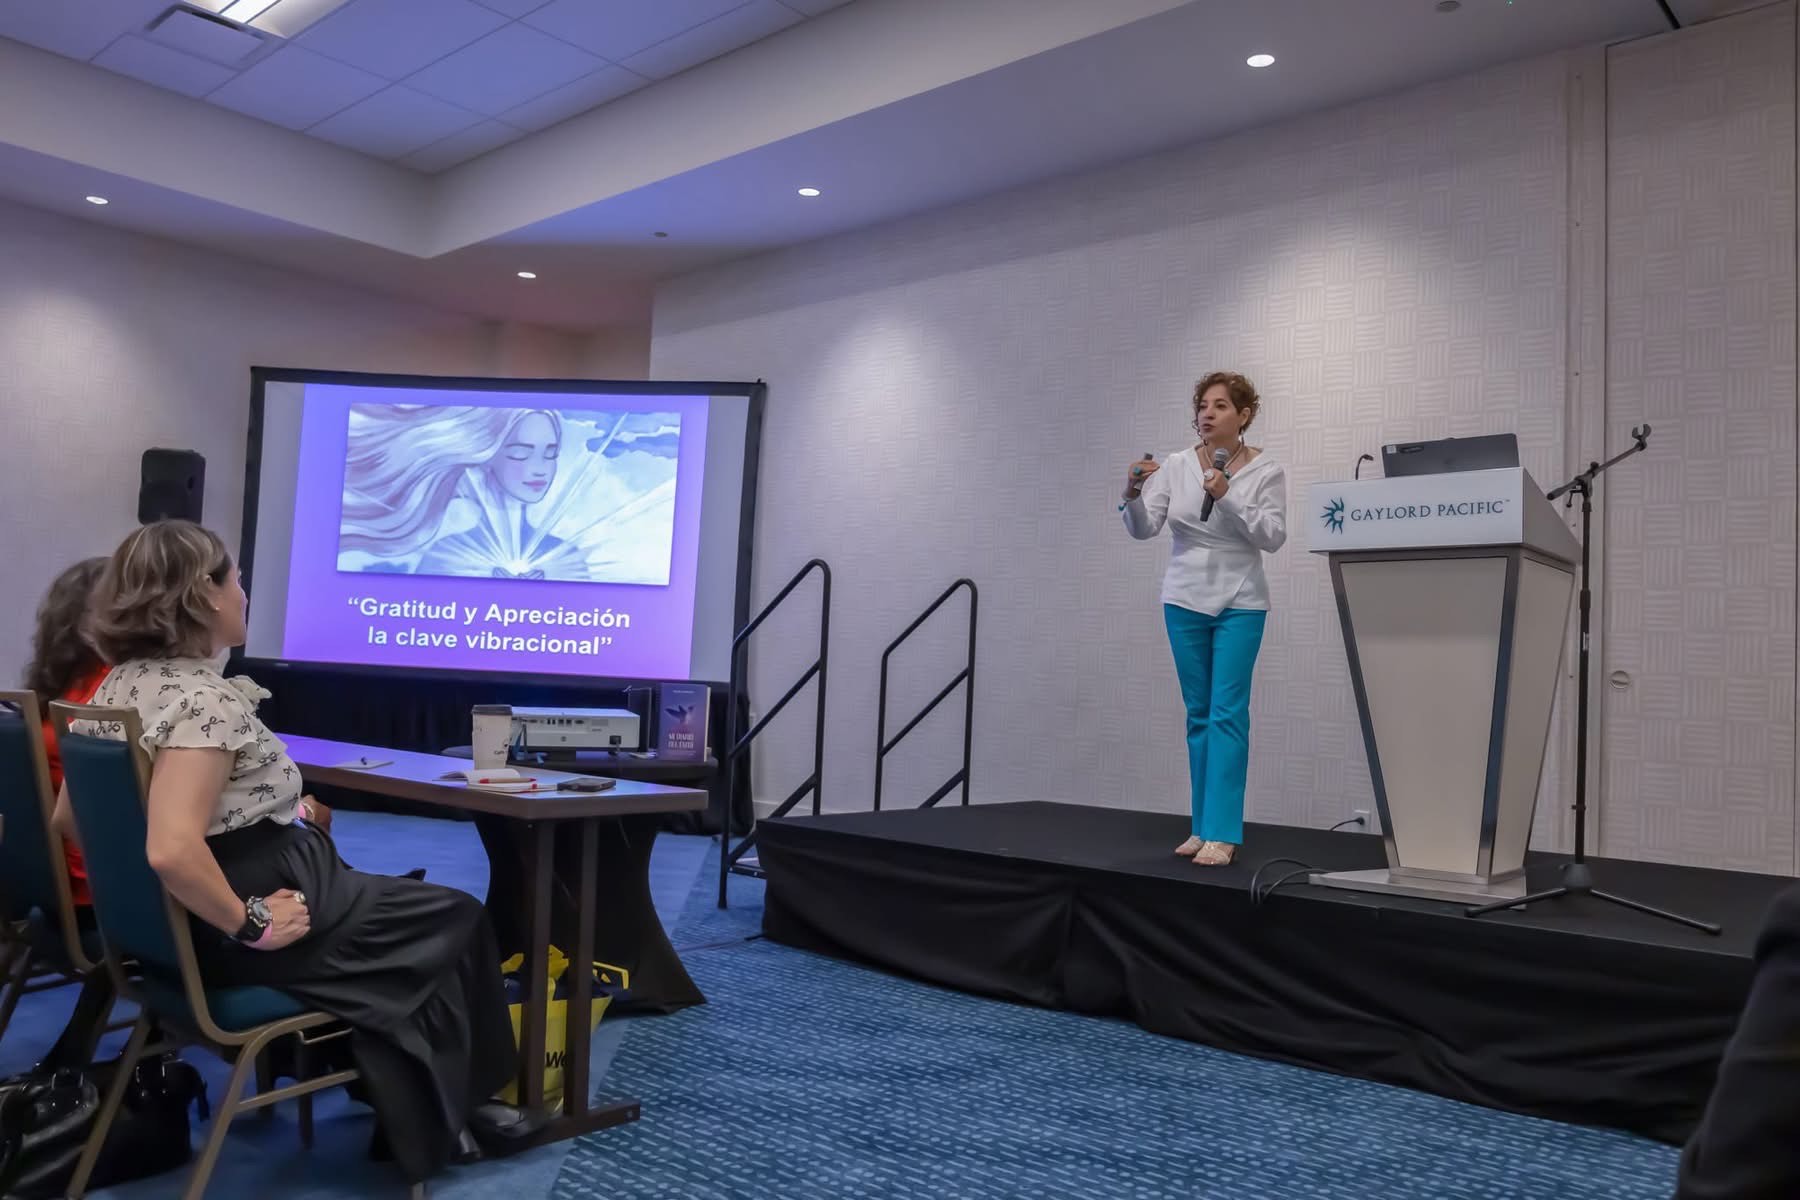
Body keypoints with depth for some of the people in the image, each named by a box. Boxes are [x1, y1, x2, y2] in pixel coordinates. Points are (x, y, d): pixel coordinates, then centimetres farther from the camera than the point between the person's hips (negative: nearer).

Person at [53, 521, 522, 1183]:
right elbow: (173, 849, -36)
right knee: (456, 920, 9)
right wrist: (251, 924, -23)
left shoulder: (117, 685, 3)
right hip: (225, 934, -10)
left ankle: (409, 1110, 32)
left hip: (170, 926, 10)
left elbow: (67, 818, 10)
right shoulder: (206, 699, -26)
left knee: (397, 902, 27)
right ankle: (438, 1120, 25)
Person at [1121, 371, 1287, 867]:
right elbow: (1143, 529, -8)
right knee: (1199, 716, 9)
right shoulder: (1175, 466, -1)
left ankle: (1222, 833, -8)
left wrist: (1228, 498, -25)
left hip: (1239, 603, -3)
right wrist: (1133, 494, -28)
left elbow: (1272, 537, -14)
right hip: (1185, 601, 3)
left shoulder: (1266, 471, -5)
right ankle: (1204, 826, 17)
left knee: (1227, 713, -10)